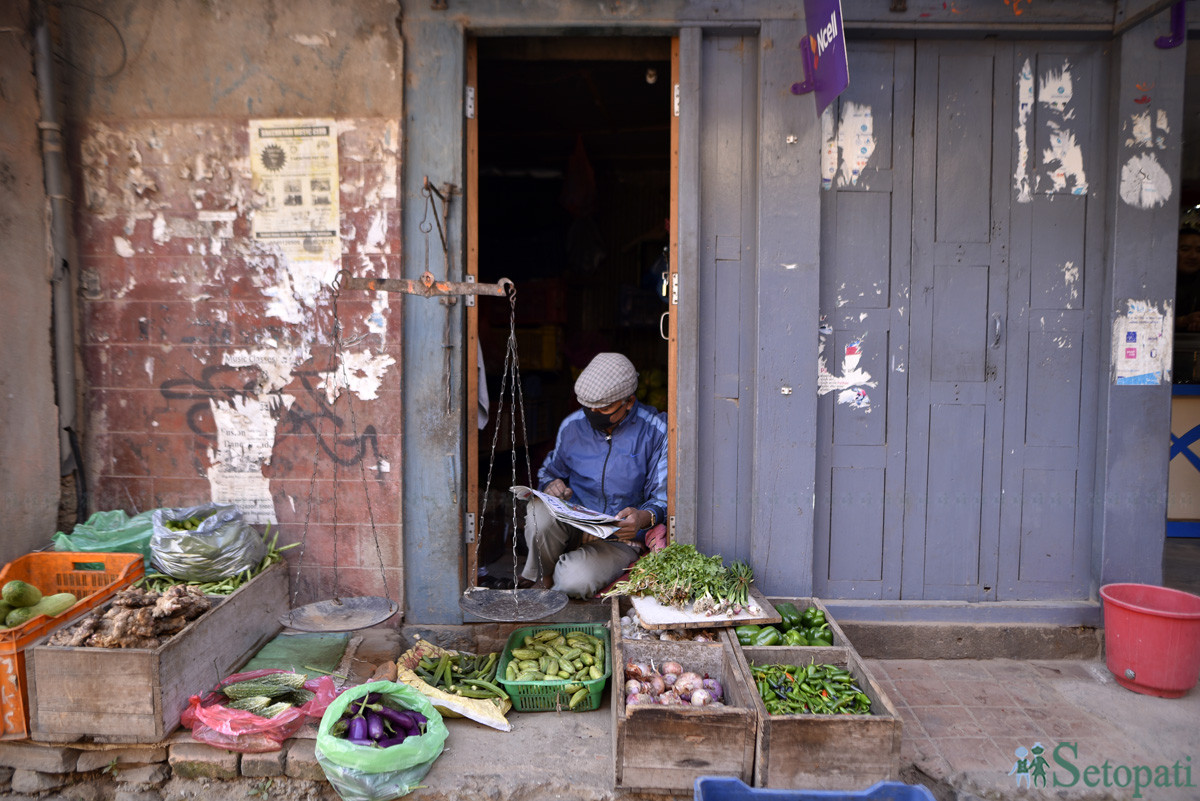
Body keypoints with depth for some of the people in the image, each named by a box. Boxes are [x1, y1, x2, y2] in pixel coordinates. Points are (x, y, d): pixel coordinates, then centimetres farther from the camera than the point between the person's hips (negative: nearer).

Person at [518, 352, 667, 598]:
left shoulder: (656, 431, -8)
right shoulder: (572, 425, 4)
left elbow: (665, 495, -7)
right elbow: (550, 470, 20)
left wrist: (644, 517, -31)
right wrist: (552, 485, -6)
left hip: (620, 539, -3)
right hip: (572, 526, 3)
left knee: (576, 581, -34)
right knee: (539, 511, -33)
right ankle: (544, 578, -2)